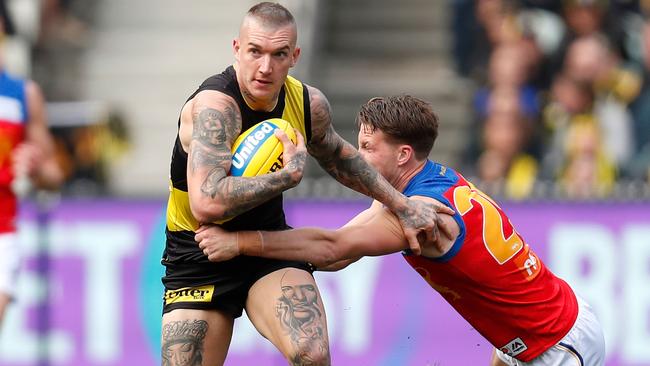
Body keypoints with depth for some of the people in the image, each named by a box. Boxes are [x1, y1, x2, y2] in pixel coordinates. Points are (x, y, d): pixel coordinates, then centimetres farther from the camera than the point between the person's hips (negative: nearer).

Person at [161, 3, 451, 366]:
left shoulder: (310, 104, -6)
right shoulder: (214, 105, -27)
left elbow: (336, 156, 20)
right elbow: (207, 203, -41)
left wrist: (401, 204, 18)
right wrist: (289, 175, -31)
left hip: (270, 245, 3)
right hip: (198, 258, -3)